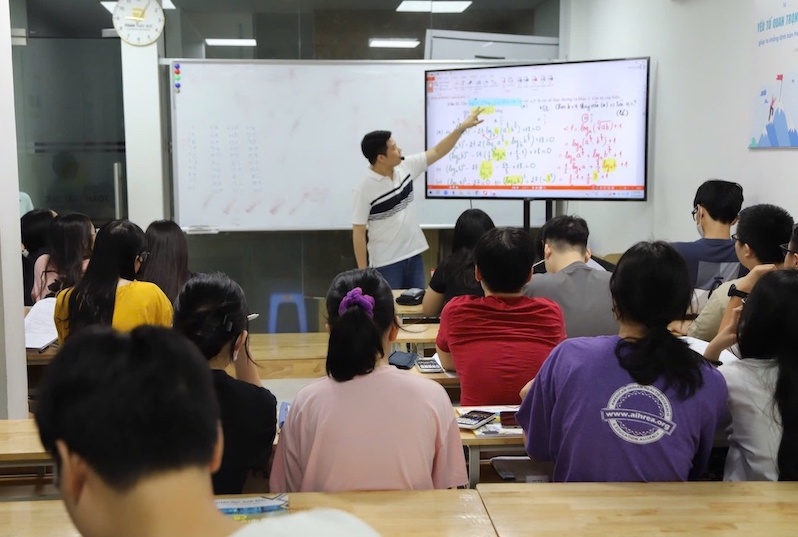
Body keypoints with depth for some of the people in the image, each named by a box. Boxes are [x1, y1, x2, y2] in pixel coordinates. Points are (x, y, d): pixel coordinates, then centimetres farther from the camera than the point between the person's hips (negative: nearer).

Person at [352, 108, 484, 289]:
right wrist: (363, 272, -13)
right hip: (386, 263, -6)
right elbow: (358, 231, -12)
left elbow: (436, 153, 10)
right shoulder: (365, 189, -16)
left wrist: (462, 127, 3)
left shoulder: (405, 167, -1)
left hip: (414, 255, 6)